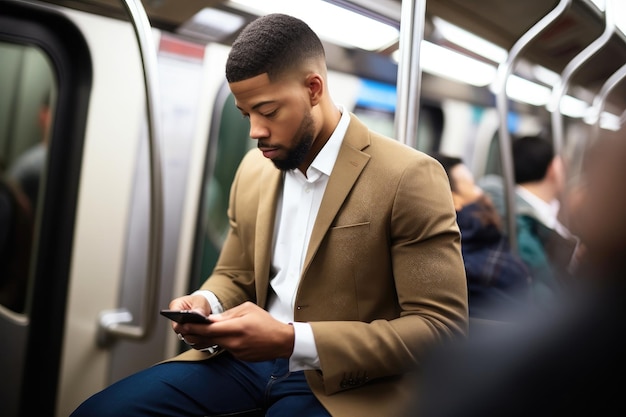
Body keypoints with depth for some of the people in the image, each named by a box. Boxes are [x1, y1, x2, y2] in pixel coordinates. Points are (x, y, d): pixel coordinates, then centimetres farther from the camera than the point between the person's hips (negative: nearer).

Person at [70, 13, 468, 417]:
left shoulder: (410, 177, -13)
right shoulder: (253, 169, 7)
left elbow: (442, 328, -16)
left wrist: (294, 340, -23)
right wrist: (206, 305, -7)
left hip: (340, 383, -6)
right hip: (248, 357, 6)